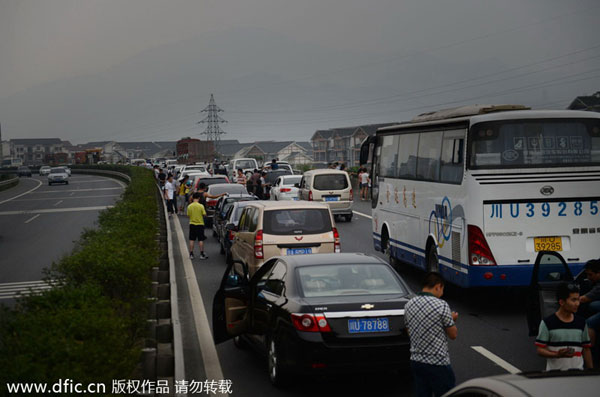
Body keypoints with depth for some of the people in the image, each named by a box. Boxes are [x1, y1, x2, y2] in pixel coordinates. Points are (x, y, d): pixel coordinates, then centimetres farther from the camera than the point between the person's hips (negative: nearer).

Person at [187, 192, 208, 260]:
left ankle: (191, 254, 8)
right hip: (200, 224, -2)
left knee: (192, 240, 7)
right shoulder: (201, 206, -13)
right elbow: (204, 214, -9)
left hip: (192, 224, 2)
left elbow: (188, 215, 2)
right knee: (201, 240, 3)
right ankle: (202, 254, 4)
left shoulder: (189, 206, -5)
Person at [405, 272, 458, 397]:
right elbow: (453, 335, -7)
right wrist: (452, 319, 14)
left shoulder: (409, 305, 4)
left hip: (416, 362, 6)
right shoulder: (441, 305, -15)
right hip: (438, 363, -6)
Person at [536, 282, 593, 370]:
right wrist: (557, 355, -21)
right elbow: (540, 350, -5)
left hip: (577, 373, 3)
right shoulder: (547, 323, -3)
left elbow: (586, 349, 14)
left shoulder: (581, 322, 9)